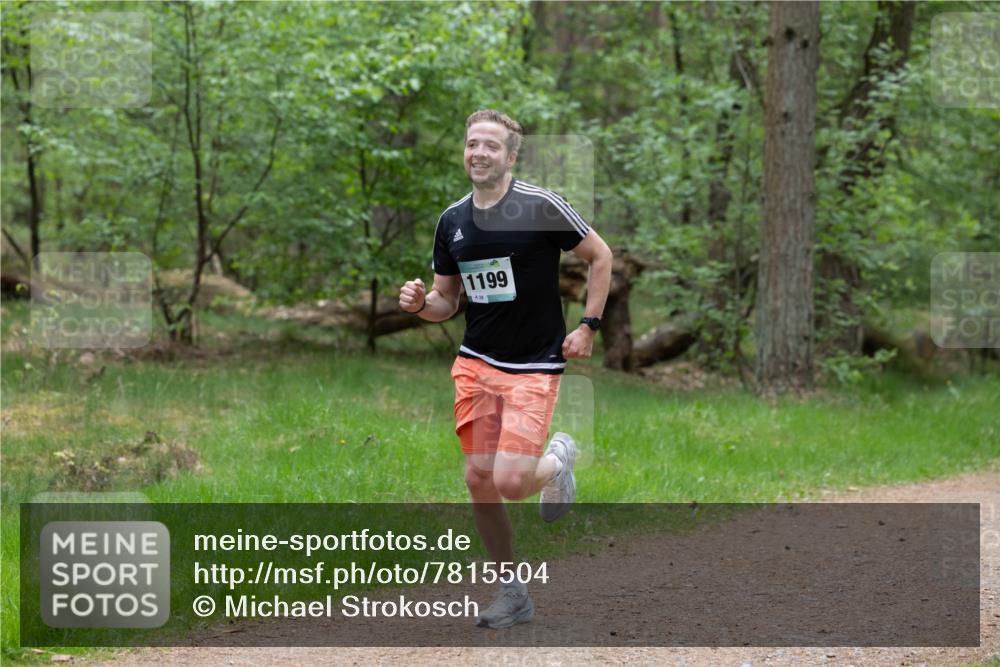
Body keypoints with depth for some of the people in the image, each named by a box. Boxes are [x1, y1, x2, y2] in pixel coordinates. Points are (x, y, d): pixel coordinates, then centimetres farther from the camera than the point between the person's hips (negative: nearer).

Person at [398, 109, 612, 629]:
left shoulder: (540, 206, -11)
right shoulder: (451, 221, 5)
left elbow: (600, 256, 0)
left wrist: (588, 326, -5)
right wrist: (420, 303, -8)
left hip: (533, 368, -5)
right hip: (475, 364, 5)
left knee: (510, 481, -16)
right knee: (479, 479, 0)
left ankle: (557, 459, 20)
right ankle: (513, 593, 17)